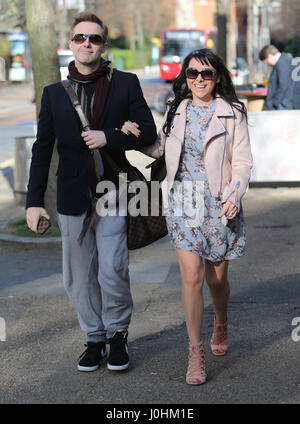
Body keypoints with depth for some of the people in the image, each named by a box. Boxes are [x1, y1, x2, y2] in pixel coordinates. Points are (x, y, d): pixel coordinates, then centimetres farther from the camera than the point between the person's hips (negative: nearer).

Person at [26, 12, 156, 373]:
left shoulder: (125, 84, 2)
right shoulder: (54, 93, 7)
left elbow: (147, 133, 2)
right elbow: (42, 149, 7)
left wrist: (108, 137, -14)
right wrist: (34, 200, 0)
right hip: (72, 198, 3)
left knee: (112, 271, -10)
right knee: (79, 278, 8)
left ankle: (117, 335, 13)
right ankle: (94, 339, 25)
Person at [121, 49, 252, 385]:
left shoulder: (232, 114, -1)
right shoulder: (176, 111, 7)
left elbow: (242, 162, -3)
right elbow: (159, 148, 20)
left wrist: (234, 196, -17)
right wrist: (136, 135, 1)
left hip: (219, 204, -1)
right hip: (183, 203, 1)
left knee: (216, 278, 10)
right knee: (191, 278, -7)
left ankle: (221, 325, 42)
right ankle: (195, 353, 2)